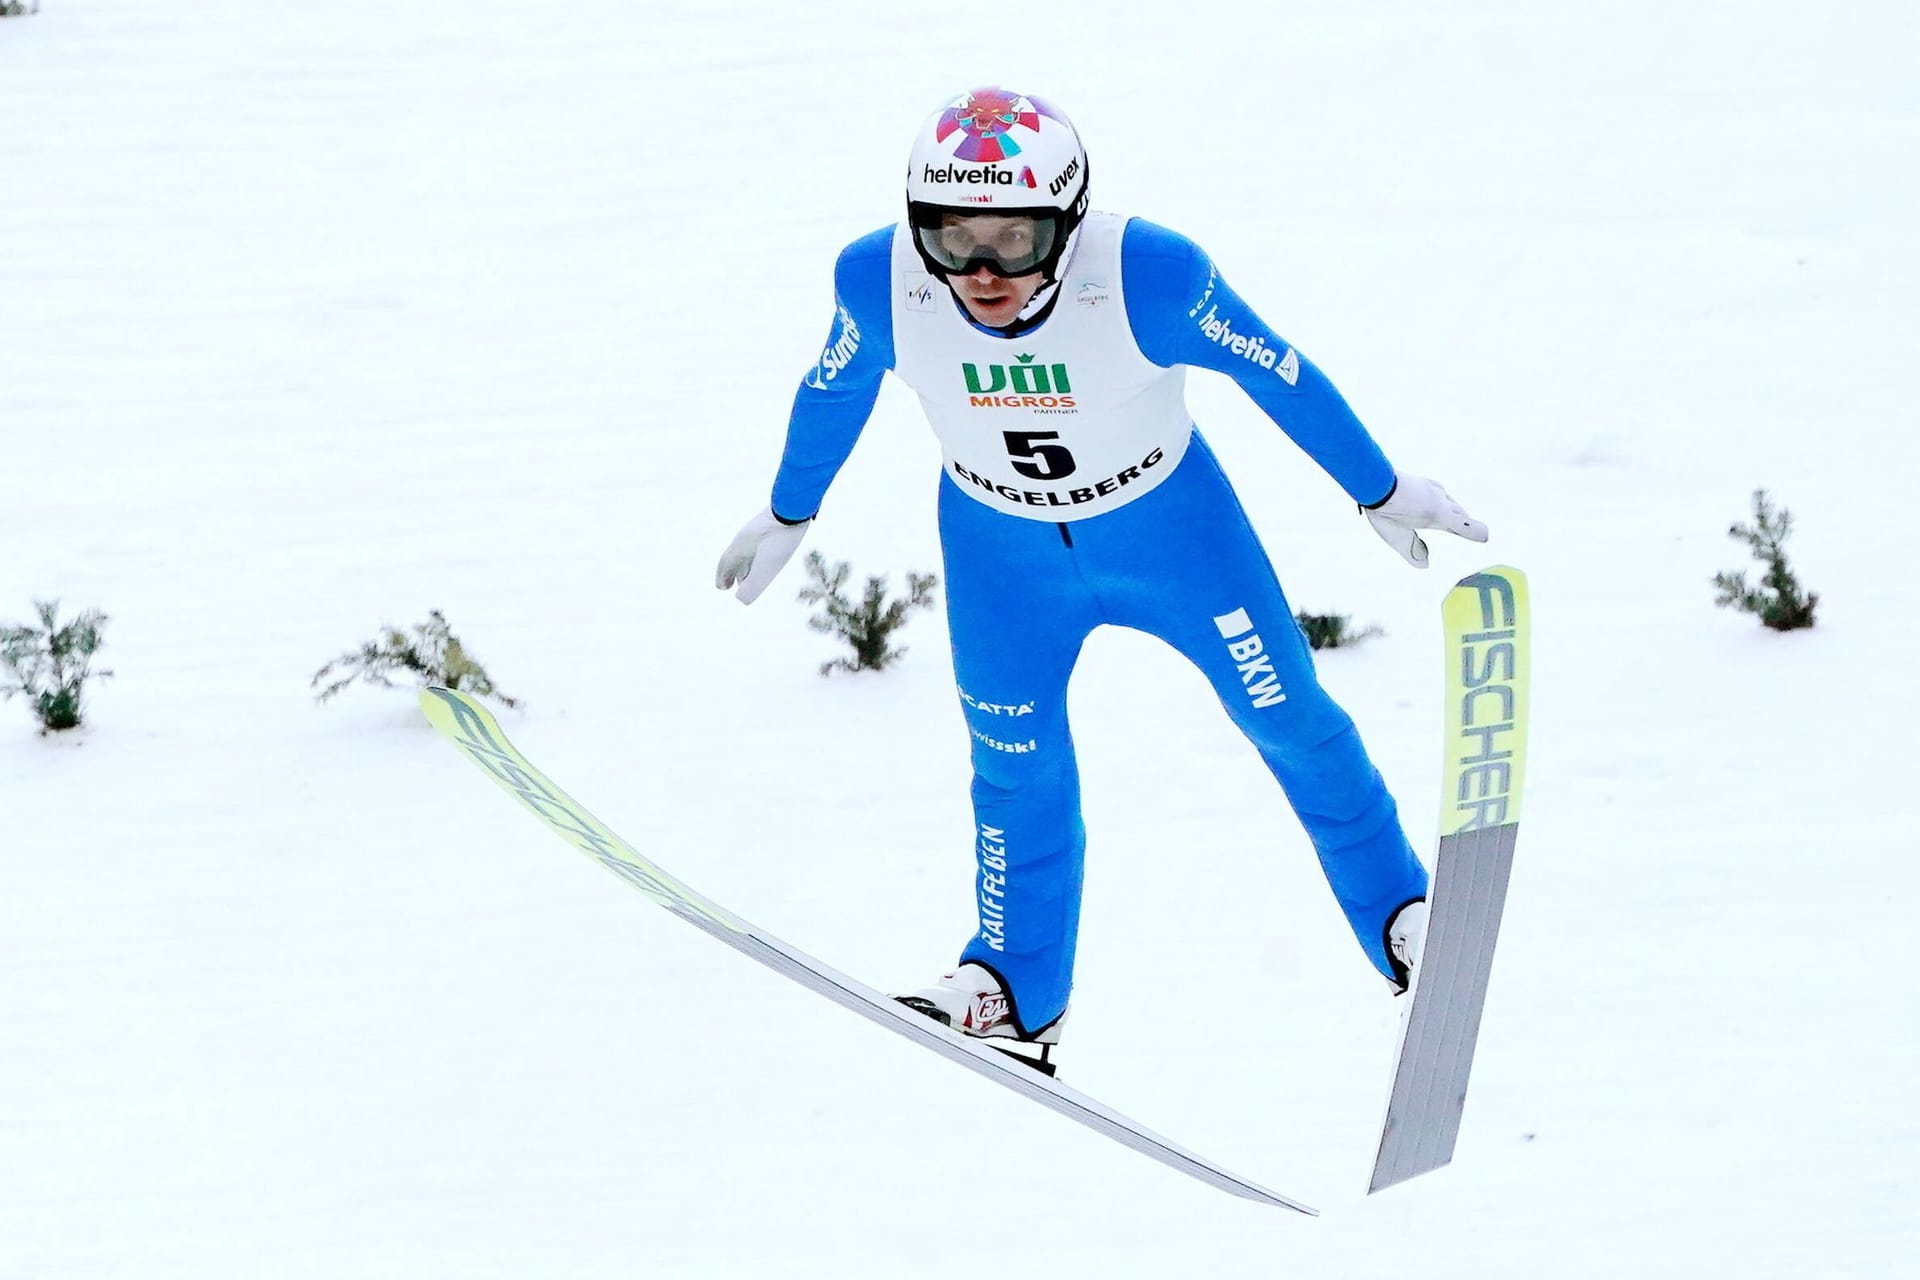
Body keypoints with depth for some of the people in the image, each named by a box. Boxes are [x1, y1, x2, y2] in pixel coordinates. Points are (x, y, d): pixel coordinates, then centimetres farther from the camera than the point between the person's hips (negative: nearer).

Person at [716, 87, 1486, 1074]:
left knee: (1290, 720, 9)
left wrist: (1382, 493, -5)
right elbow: (834, 391, -5)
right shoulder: (881, 283, -29)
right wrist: (786, 515, 11)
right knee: (1017, 769, 9)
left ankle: (1401, 918, 31)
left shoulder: (1148, 277, -36)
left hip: (1168, 521, -1)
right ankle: (1017, 992, 30)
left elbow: (1278, 374, -19)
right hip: (999, 545, 1)